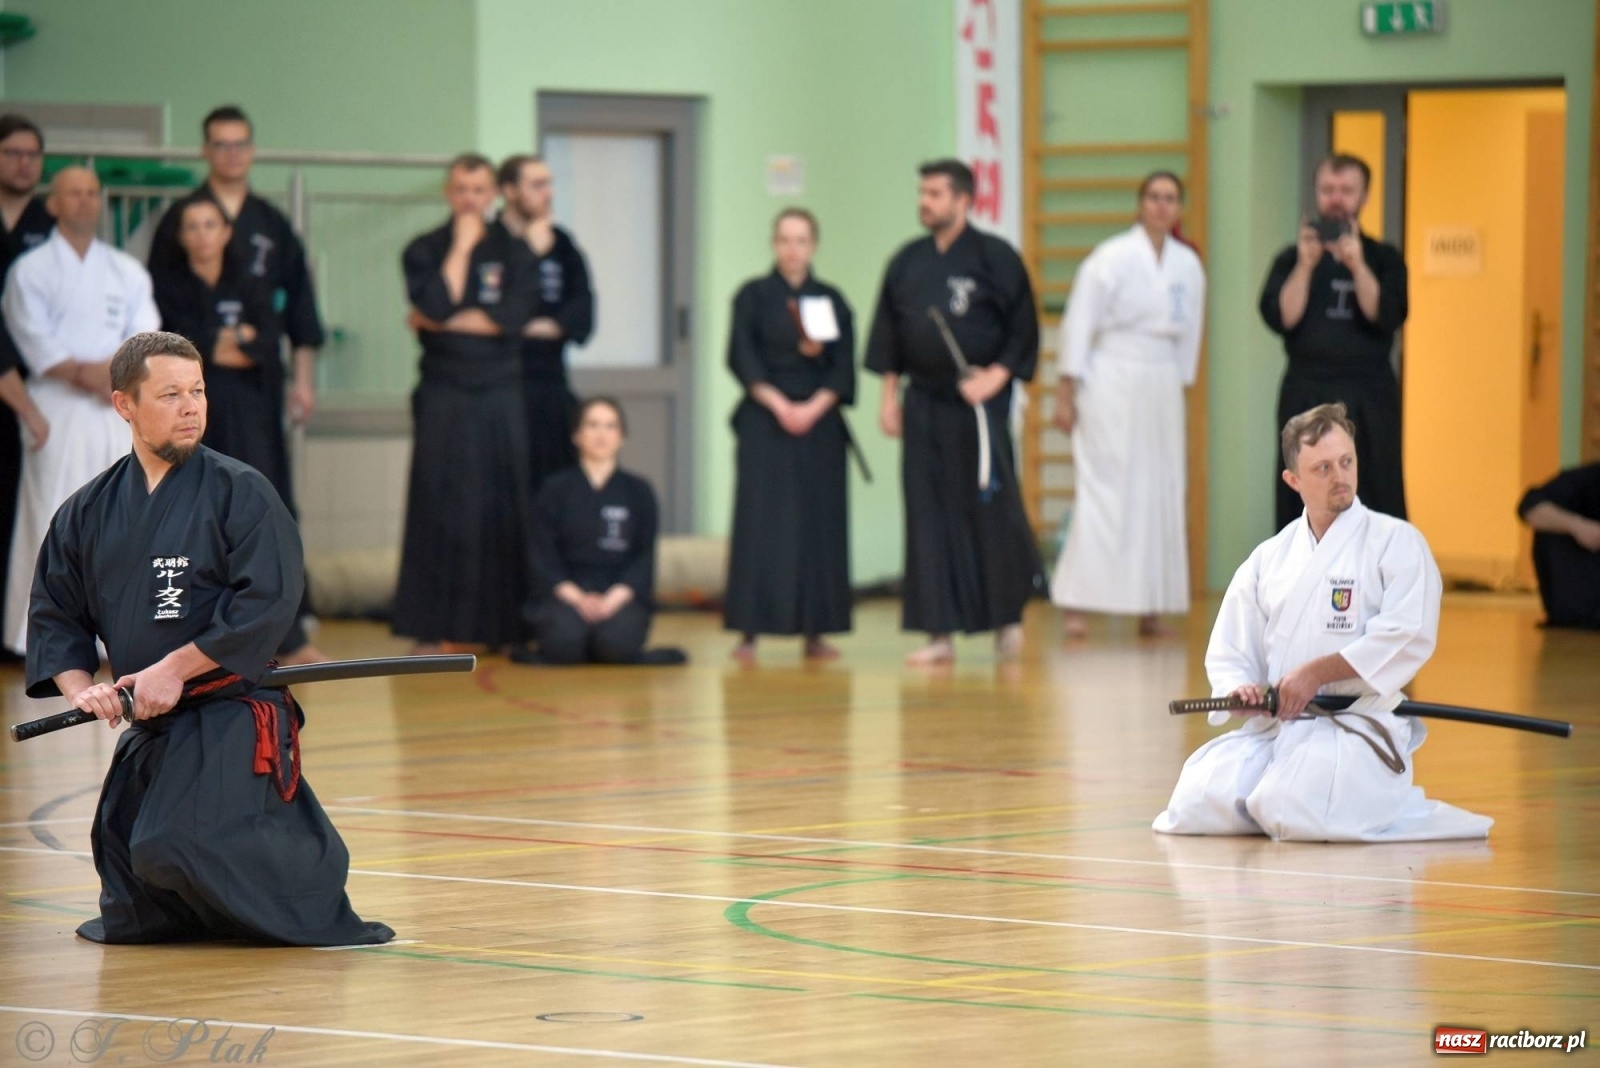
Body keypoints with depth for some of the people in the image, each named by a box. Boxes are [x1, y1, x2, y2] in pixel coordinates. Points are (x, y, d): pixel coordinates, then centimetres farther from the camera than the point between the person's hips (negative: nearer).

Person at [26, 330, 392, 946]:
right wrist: (81, 687, -6)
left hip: (231, 723, -6)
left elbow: (268, 601, -16)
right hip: (147, 728, 6)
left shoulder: (238, 492, -7)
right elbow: (53, 615, 12)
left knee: (177, 847, -27)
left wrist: (175, 670, -18)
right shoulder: (90, 512, 9)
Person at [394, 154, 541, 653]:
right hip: (444, 397, -1)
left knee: (507, 509, 1)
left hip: (502, 393, 2)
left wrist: (442, 322, -8)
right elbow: (435, 304, -15)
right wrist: (461, 246, -9)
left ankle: (507, 624, 7)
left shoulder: (514, 251, 8)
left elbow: (514, 317, -8)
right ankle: (430, 627, -2)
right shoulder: (423, 251, 4)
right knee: (439, 507, -5)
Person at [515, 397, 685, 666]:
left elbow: (645, 557, 4)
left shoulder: (638, 492, 10)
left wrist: (614, 598, -14)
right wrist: (578, 598, -16)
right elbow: (543, 556, 1)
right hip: (566, 593, -1)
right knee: (565, 640, -35)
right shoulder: (554, 490, 7)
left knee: (616, 642, -33)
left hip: (621, 594, 1)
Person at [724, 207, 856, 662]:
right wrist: (778, 404, -14)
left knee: (819, 523, 1)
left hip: (819, 422, 2)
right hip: (764, 421, -2)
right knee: (760, 522, -7)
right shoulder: (753, 296, 3)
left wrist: (813, 408, -11)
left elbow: (843, 368, 3)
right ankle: (749, 632, -7)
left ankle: (814, 632, 7)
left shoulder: (831, 300, 8)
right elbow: (742, 359, -5)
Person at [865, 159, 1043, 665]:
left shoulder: (995, 258, -6)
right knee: (929, 517, 2)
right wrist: (889, 395, 9)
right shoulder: (906, 263, 9)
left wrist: (996, 377, -14)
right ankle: (939, 634, 5)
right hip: (924, 404, 4)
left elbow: (1023, 329, -5)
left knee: (991, 507, -1)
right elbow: (888, 335, 14)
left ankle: (1008, 615, 20)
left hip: (979, 401, -4)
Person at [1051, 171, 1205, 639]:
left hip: (1161, 388, 6)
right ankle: (1075, 605, -9)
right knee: (1102, 493, -10)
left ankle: (1150, 608, 14)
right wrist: (1066, 394, -10)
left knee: (1161, 496, 6)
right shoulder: (1111, 258, -9)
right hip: (1111, 385, -6)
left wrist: (1179, 385, 14)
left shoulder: (1188, 266, 7)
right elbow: (1078, 323, -8)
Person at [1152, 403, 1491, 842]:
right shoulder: (1269, 558, 15)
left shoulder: (1396, 542, -1)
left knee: (1291, 814, -31)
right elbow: (1228, 651, 14)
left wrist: (1319, 673, -18)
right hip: (1272, 723, 5)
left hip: (1357, 725, -5)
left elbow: (1407, 637, -14)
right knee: (1195, 808, -15)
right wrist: (1241, 689, -10)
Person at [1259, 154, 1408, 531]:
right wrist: (1306, 265, -14)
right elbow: (1280, 317, -5)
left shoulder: (1384, 259, 8)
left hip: (1368, 400, 0)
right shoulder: (1292, 259, 9)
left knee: (1380, 499, -4)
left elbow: (1387, 317, -7)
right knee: (1301, 506, -2)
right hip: (1307, 395, 0)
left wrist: (1357, 265, -16)